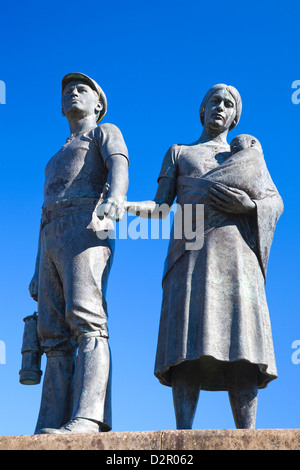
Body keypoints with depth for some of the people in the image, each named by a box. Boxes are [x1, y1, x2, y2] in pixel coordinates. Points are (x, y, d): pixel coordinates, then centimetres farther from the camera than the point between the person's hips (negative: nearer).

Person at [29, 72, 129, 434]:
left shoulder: (106, 132, 17)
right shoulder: (57, 161, 38)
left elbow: (120, 168, -8)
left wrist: (114, 199, -32)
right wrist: (39, 273, 19)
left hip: (87, 230, -7)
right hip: (53, 243, 7)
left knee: (85, 319, -25)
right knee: (55, 336, -6)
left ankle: (87, 419, -39)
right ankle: (50, 429, -15)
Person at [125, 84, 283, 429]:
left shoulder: (247, 154, 27)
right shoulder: (177, 153, 24)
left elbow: (275, 203, 14)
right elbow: (160, 207, 12)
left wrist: (247, 204, -8)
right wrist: (122, 206, -8)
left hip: (235, 253, 1)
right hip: (190, 251, -1)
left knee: (239, 339, -13)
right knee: (189, 341, -17)